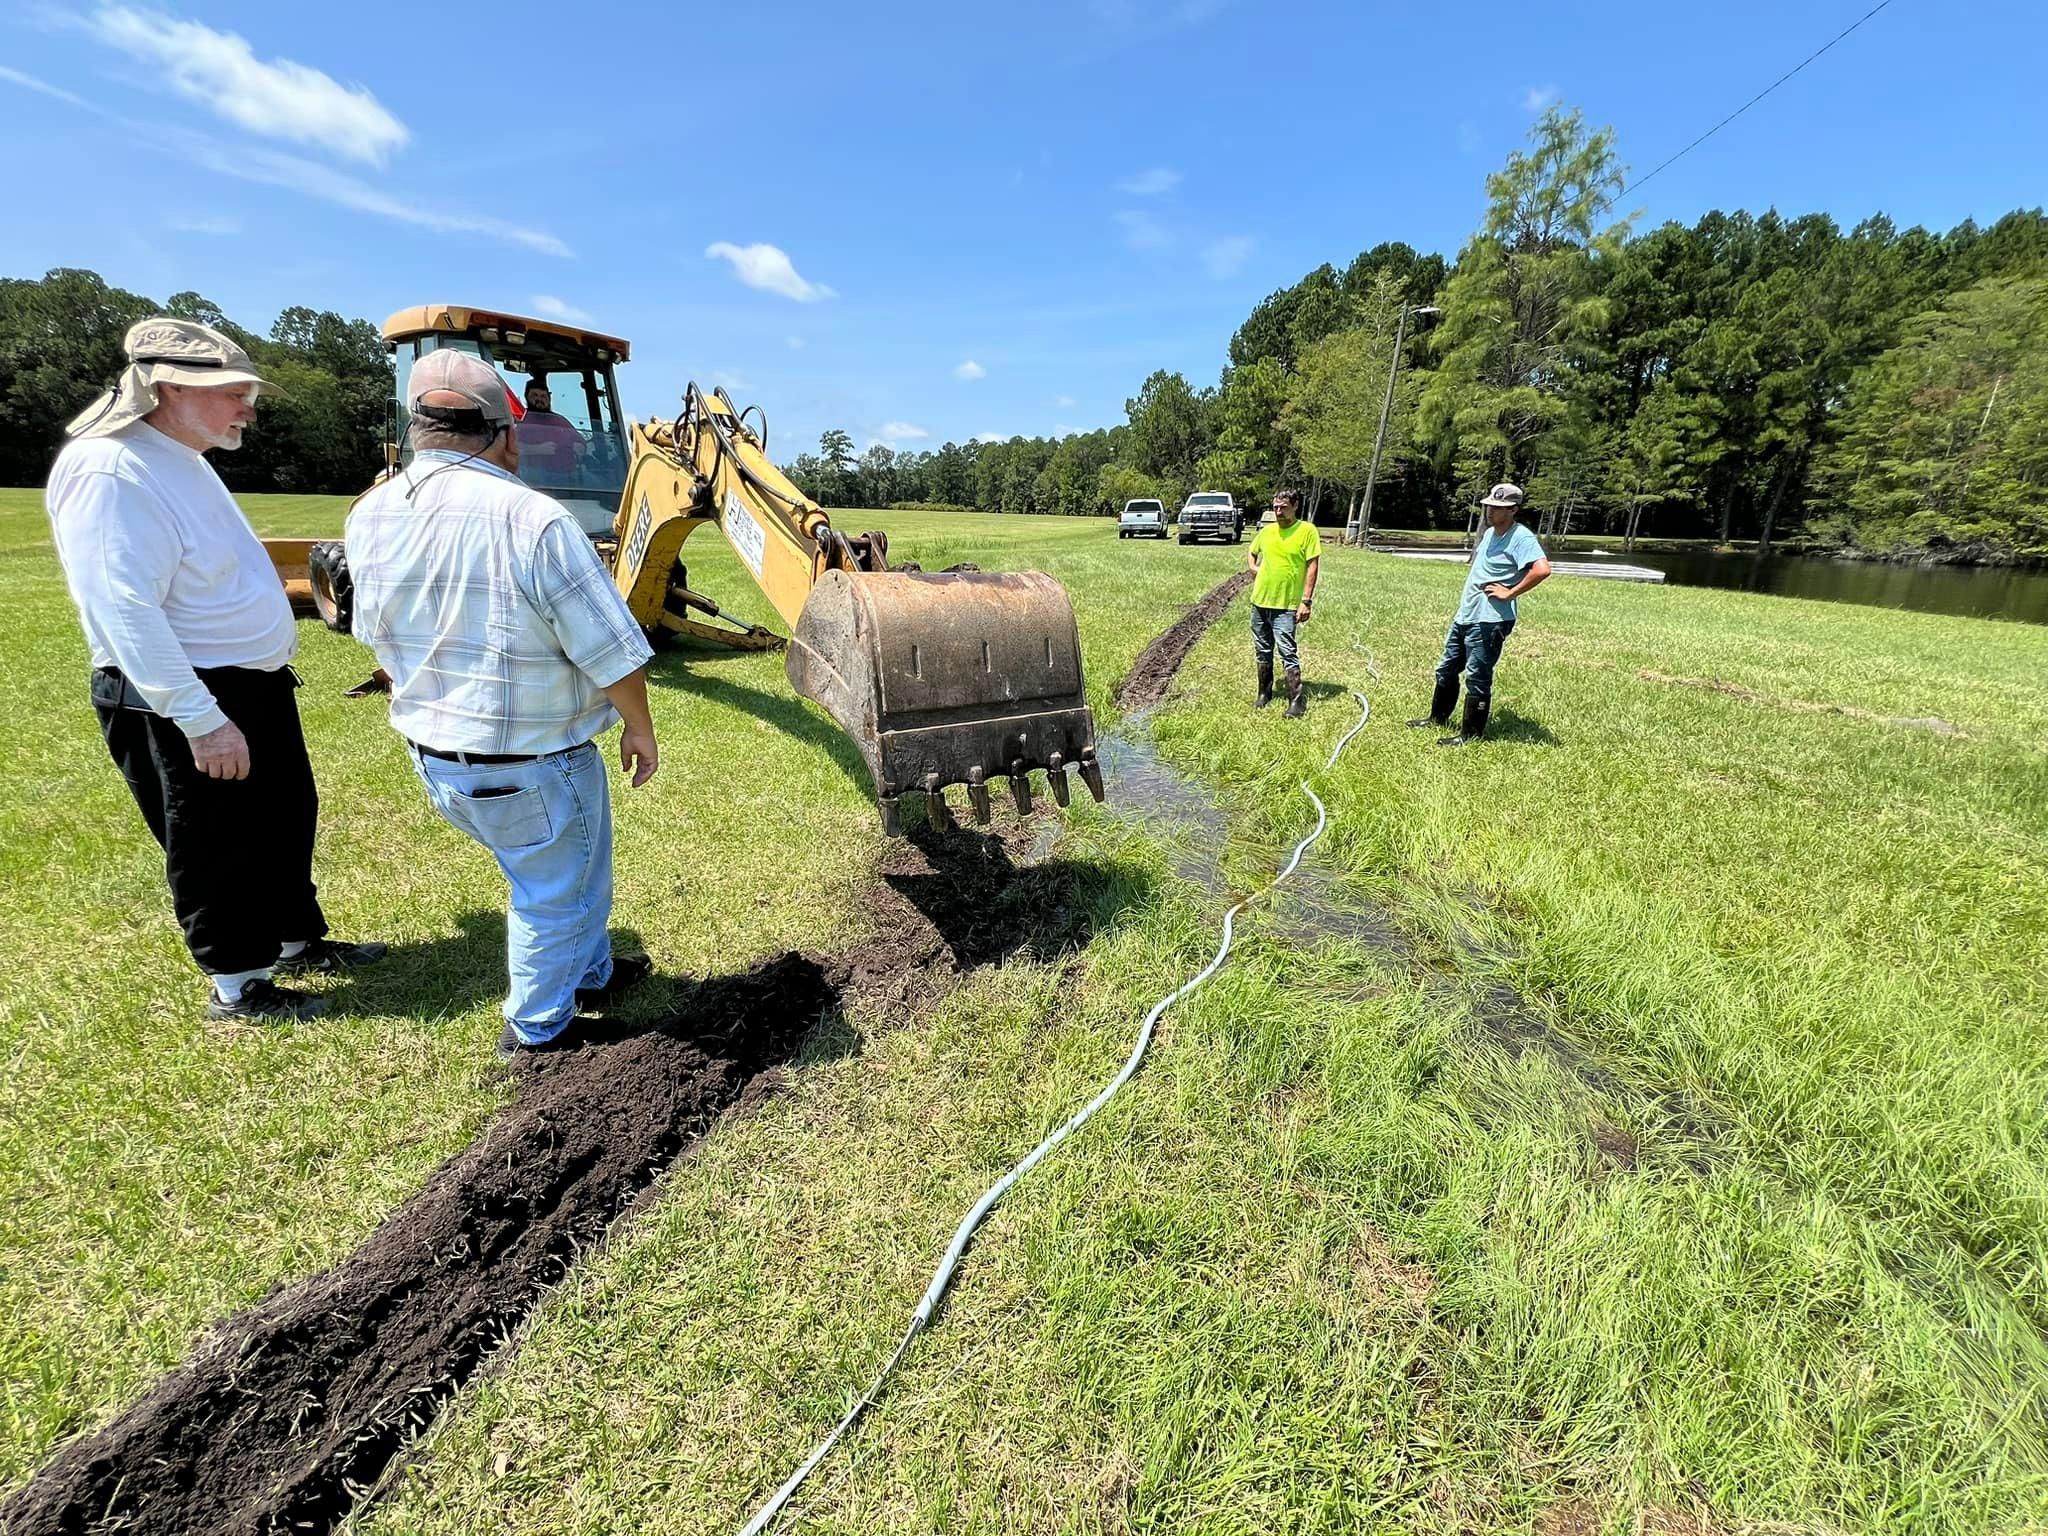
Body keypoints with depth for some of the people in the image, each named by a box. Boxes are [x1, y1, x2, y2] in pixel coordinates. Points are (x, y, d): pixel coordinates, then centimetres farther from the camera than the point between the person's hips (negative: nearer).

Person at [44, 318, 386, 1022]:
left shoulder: (181, 460, 11)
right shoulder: (109, 471, -21)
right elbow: (125, 612, -28)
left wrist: (264, 674, 22)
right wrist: (200, 718, -30)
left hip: (255, 685, 10)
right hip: (181, 706, -10)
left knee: (288, 820, 20)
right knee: (217, 850, 5)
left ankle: (297, 940, 37)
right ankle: (236, 986, 23)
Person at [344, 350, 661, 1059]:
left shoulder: (370, 516, -2)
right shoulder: (533, 519, -24)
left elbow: (376, 632, 12)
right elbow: (612, 652, -21)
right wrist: (639, 730, -5)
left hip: (433, 756, 7)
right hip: (530, 766, -7)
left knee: (550, 873, 28)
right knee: (554, 892, 16)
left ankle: (592, 972, 46)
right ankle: (537, 1029, 34)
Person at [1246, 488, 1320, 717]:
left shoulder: (1307, 530, -6)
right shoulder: (1267, 531, 9)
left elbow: (1312, 566, -8)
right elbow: (1251, 552, 28)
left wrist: (1306, 601, -14)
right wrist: (1254, 567, 6)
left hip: (1286, 605, -5)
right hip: (1260, 601, 5)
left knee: (1287, 653, -10)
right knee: (1262, 652, 13)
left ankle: (1297, 702, -5)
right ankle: (1264, 694, 26)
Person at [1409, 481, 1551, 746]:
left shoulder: (1521, 538, -15)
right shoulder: (1488, 533, 13)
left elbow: (1542, 569, -29)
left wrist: (1509, 593, -21)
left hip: (1490, 621, -9)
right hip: (1465, 615, 9)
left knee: (1477, 678, -3)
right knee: (1446, 669, 18)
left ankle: (1471, 734, 7)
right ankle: (1438, 717, 33)